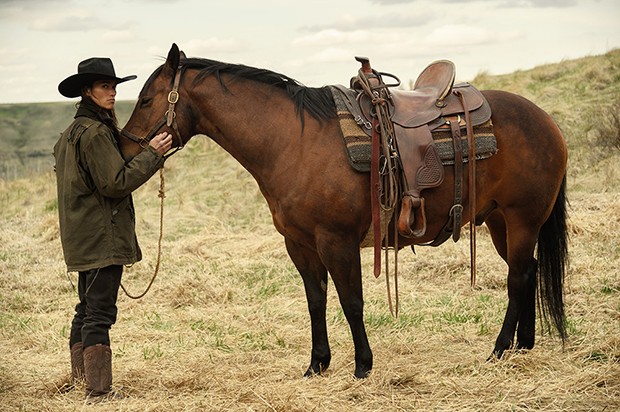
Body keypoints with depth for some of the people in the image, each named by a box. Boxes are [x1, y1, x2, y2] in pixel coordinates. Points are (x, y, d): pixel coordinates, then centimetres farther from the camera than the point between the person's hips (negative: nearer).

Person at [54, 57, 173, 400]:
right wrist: (152, 154, -14)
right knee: (100, 313, -8)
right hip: (102, 236, -11)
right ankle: (99, 391, -6)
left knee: (87, 309, 17)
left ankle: (80, 382, 26)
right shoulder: (95, 132, -16)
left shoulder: (72, 132, 15)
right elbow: (116, 182, -20)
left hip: (82, 238, 11)